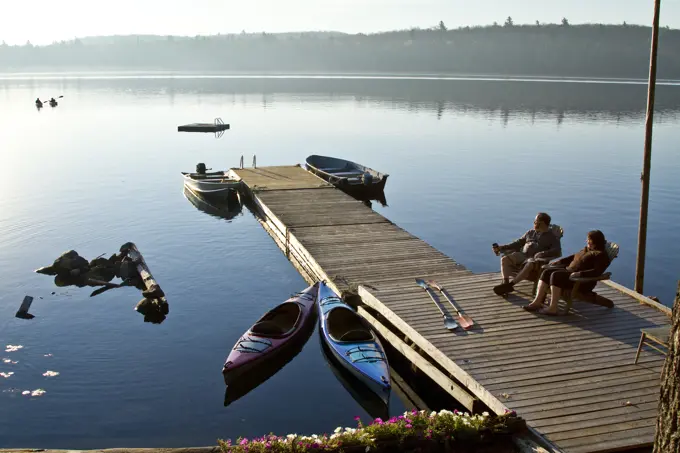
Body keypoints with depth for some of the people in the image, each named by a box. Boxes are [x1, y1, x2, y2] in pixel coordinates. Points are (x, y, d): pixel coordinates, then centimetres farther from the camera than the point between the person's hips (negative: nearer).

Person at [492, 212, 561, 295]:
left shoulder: (552, 237, 7)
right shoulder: (530, 233, 25)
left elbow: (557, 251, -9)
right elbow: (518, 243, 26)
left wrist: (543, 254, -29)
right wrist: (502, 248, 13)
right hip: (522, 255, 5)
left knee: (529, 265, -40)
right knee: (505, 259, -22)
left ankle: (510, 284, -39)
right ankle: (505, 283, -29)